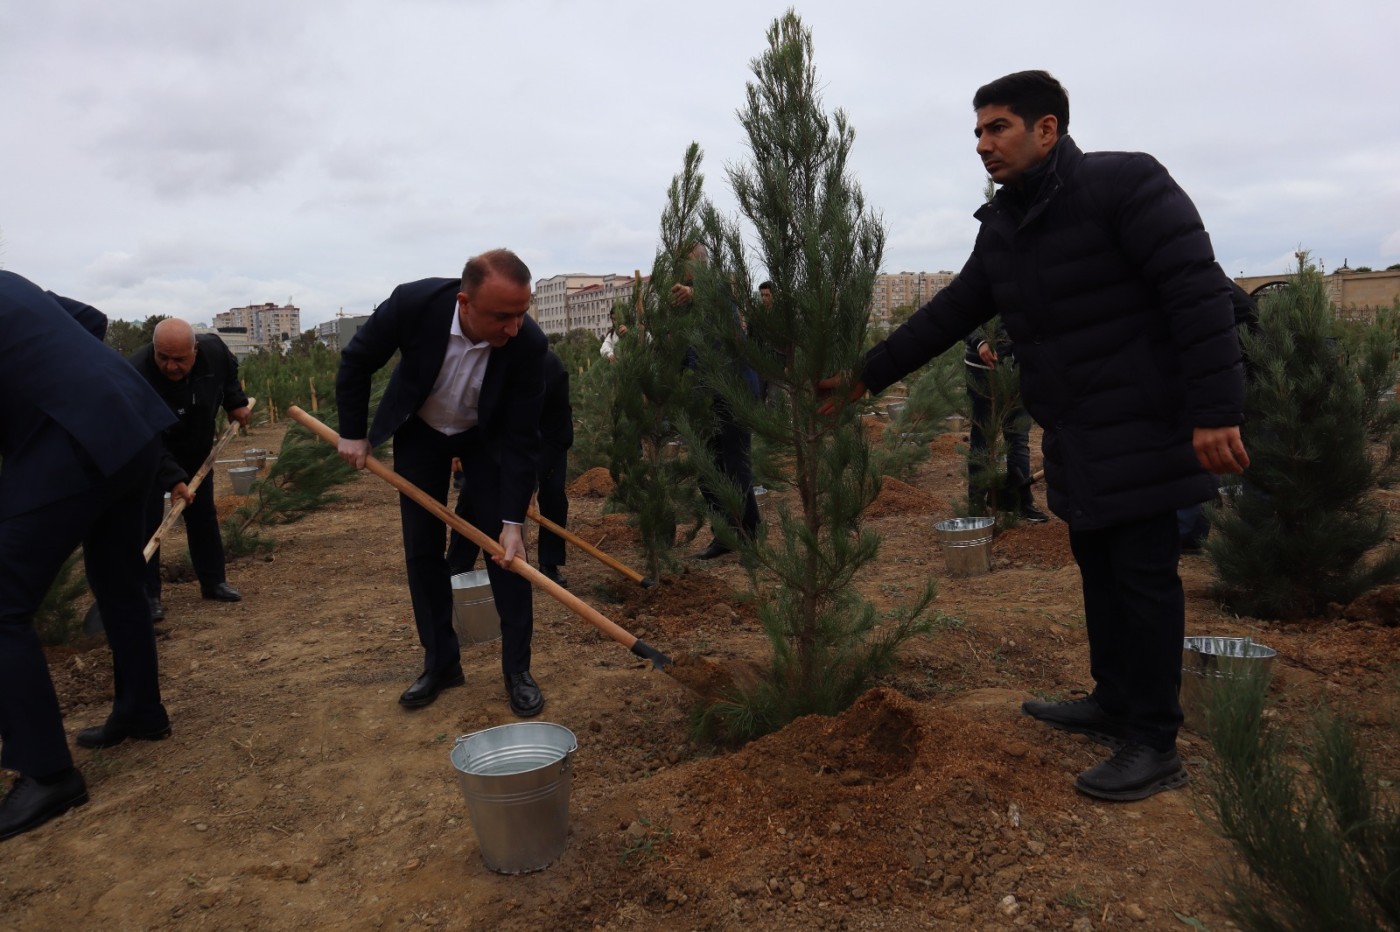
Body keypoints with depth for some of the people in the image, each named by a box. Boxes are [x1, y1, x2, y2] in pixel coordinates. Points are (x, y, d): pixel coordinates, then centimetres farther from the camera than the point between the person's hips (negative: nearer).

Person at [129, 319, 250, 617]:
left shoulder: (214, 350, -23)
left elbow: (229, 371, 6)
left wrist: (235, 402, 0)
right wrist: (173, 479, -44)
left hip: (196, 449, 5)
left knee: (203, 515, 10)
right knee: (146, 519, -10)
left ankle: (213, 581, 21)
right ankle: (147, 594, -3)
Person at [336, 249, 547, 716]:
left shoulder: (528, 343, -32)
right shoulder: (412, 303, -33)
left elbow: (521, 439, -25)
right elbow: (356, 361, -13)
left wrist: (513, 522, -27)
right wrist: (353, 432, -7)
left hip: (487, 437, -1)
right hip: (418, 432, 1)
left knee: (504, 548, -6)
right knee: (422, 551, 3)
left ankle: (517, 668, 6)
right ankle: (440, 662, 18)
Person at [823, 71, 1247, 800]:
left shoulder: (1124, 184, -14)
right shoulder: (1002, 226, 10)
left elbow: (1198, 293, -19)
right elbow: (950, 314, 14)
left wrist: (1215, 409, -24)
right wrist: (866, 376, 12)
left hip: (1141, 427, -8)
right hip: (1077, 437, 8)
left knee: (1143, 575, -3)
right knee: (1097, 564, 15)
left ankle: (1154, 747, 8)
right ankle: (1113, 702, 30)